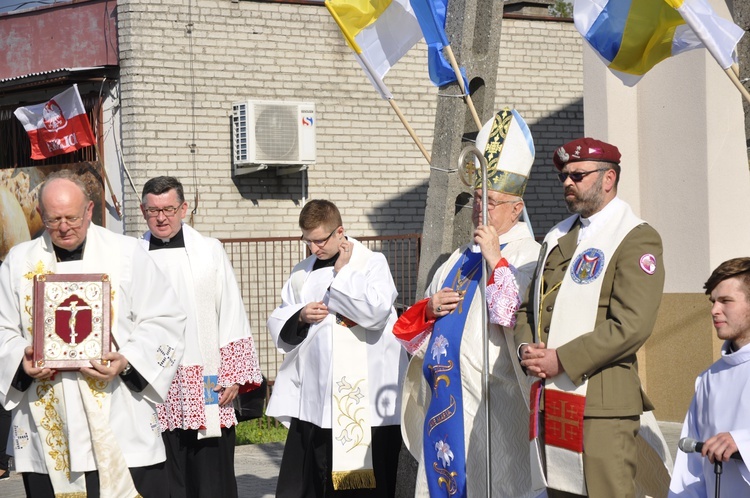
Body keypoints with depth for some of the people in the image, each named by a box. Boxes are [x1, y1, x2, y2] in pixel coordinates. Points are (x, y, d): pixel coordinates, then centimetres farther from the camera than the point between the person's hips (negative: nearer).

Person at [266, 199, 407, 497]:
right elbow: (277, 324, 20)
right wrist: (300, 317, -1)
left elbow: (376, 311, -18)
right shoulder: (302, 273, 13)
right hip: (314, 400, 4)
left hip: (366, 400, -4)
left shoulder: (373, 263, -1)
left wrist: (342, 272, -9)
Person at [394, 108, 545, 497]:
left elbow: (523, 319, -21)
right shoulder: (460, 259, 20)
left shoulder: (527, 256, -5)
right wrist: (429, 309, 1)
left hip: (495, 403, -7)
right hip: (446, 400, 8)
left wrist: (496, 261, -18)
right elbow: (413, 330, 23)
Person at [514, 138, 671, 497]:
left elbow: (631, 326, -16)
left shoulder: (636, 239, -4)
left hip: (601, 404, -7)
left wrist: (561, 359, -16)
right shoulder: (557, 237, 21)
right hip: (550, 401, 7)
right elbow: (528, 307, 23)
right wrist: (526, 348, 1)